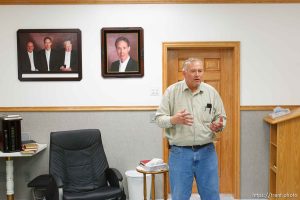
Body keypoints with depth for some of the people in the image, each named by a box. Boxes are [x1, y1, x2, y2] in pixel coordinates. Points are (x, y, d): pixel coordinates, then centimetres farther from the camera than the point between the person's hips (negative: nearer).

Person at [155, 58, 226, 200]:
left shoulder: (211, 92, 3)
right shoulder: (171, 91, -2)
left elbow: (221, 118, 9)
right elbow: (159, 119, -3)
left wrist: (219, 126, -14)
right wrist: (174, 120, -23)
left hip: (206, 152, 2)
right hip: (179, 152, -2)